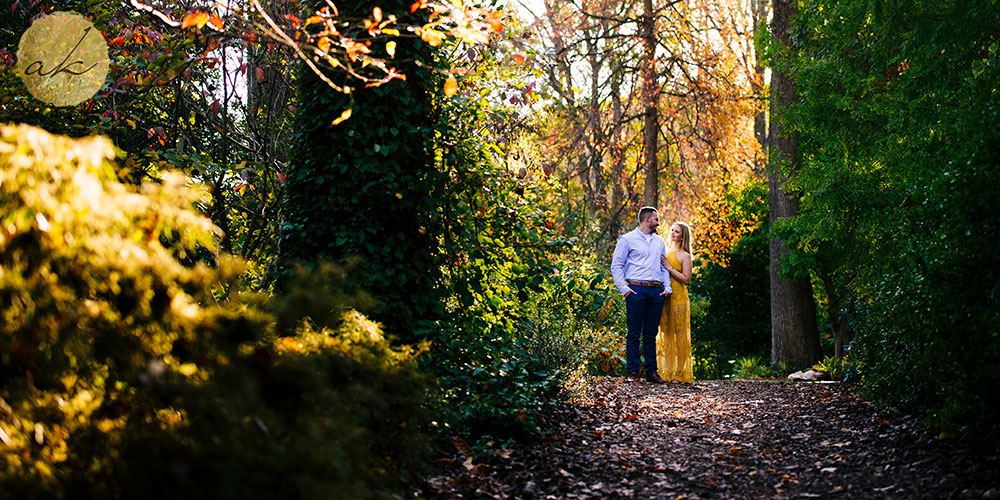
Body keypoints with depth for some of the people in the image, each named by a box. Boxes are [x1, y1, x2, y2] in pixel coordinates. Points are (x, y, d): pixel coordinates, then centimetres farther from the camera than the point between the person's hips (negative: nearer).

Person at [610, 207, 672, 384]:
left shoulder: (659, 241, 20)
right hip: (636, 289, -5)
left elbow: (664, 267, 22)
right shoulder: (627, 239, 4)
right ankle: (633, 372, -2)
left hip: (656, 291, 5)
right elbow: (616, 266, 1)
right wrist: (624, 288, -9)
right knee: (633, 333, -5)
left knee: (651, 334, 6)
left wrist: (667, 288, 8)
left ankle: (651, 372, 8)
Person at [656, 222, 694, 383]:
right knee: (665, 333, 6)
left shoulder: (684, 255, -2)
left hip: (678, 297, -6)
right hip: (663, 296, 6)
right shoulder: (664, 252, 16)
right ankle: (667, 371, 9)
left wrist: (669, 268, -13)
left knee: (679, 334, -4)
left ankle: (681, 372, -2)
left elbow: (686, 279, -9)